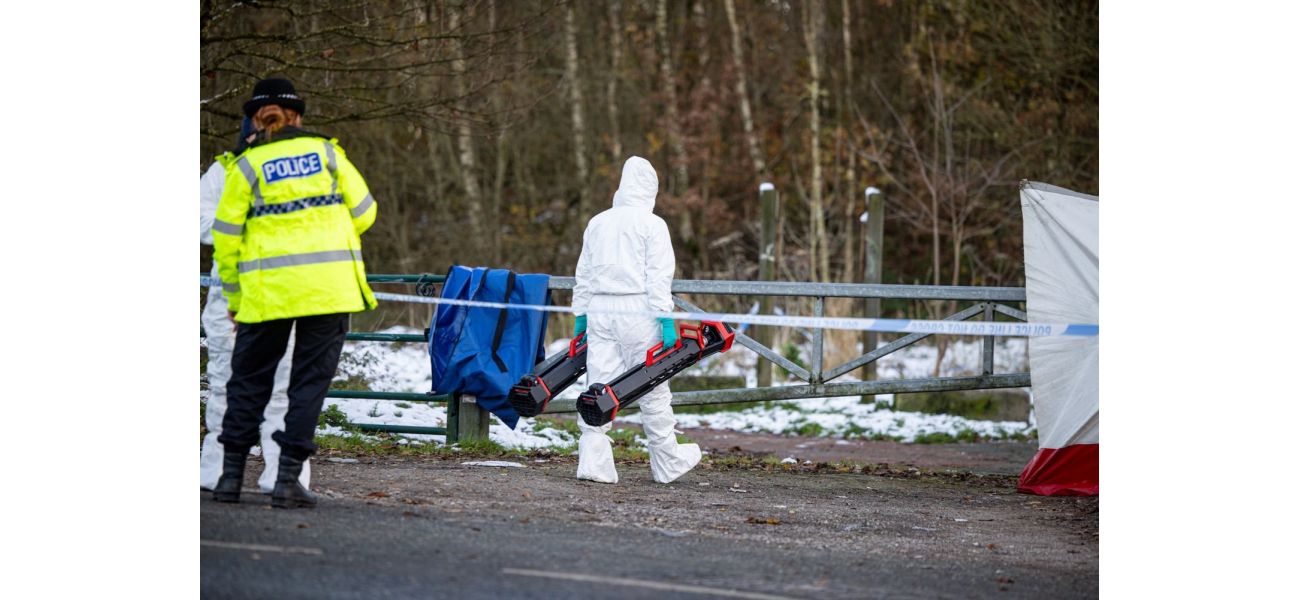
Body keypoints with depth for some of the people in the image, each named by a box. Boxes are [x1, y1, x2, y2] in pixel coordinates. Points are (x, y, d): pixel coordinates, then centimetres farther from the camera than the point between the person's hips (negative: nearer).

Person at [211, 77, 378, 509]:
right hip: (329, 287, 1)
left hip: (267, 290, -1)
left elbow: (227, 236, 2)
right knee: (310, 380, 5)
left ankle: (232, 475, 10)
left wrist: (234, 296, 12)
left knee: (249, 379, 12)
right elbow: (363, 211, 9)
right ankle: (288, 478, -1)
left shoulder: (246, 166, 1)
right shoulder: (326, 152, 5)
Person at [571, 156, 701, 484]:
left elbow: (583, 274, 16)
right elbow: (659, 276, -8)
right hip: (637, 309, -4)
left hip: (600, 309, 5)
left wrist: (580, 315, 20)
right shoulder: (652, 224, -2)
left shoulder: (597, 223, 13)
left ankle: (593, 462, -6)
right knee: (653, 388, 3)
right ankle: (668, 464, 12)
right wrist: (666, 319, -9)